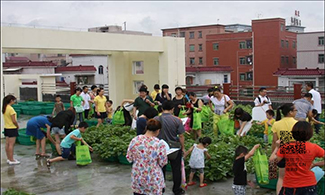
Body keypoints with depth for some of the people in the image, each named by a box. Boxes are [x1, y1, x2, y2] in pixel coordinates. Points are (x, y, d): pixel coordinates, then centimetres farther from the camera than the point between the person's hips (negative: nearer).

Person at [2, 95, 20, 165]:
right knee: (11, 144, -4)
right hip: (12, 128, -8)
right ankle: (11, 160, 0)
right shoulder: (10, 109, -19)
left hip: (6, 128, 8)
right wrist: (17, 126, -2)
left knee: (7, 144, 12)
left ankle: (8, 158, 21)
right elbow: (14, 121, -19)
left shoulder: (4, 108, 6)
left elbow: (7, 118, 11)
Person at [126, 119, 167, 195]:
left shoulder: (134, 140, -10)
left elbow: (129, 158, 0)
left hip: (137, 178, 3)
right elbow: (163, 163, -9)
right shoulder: (159, 144, -19)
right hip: (154, 180, -3)